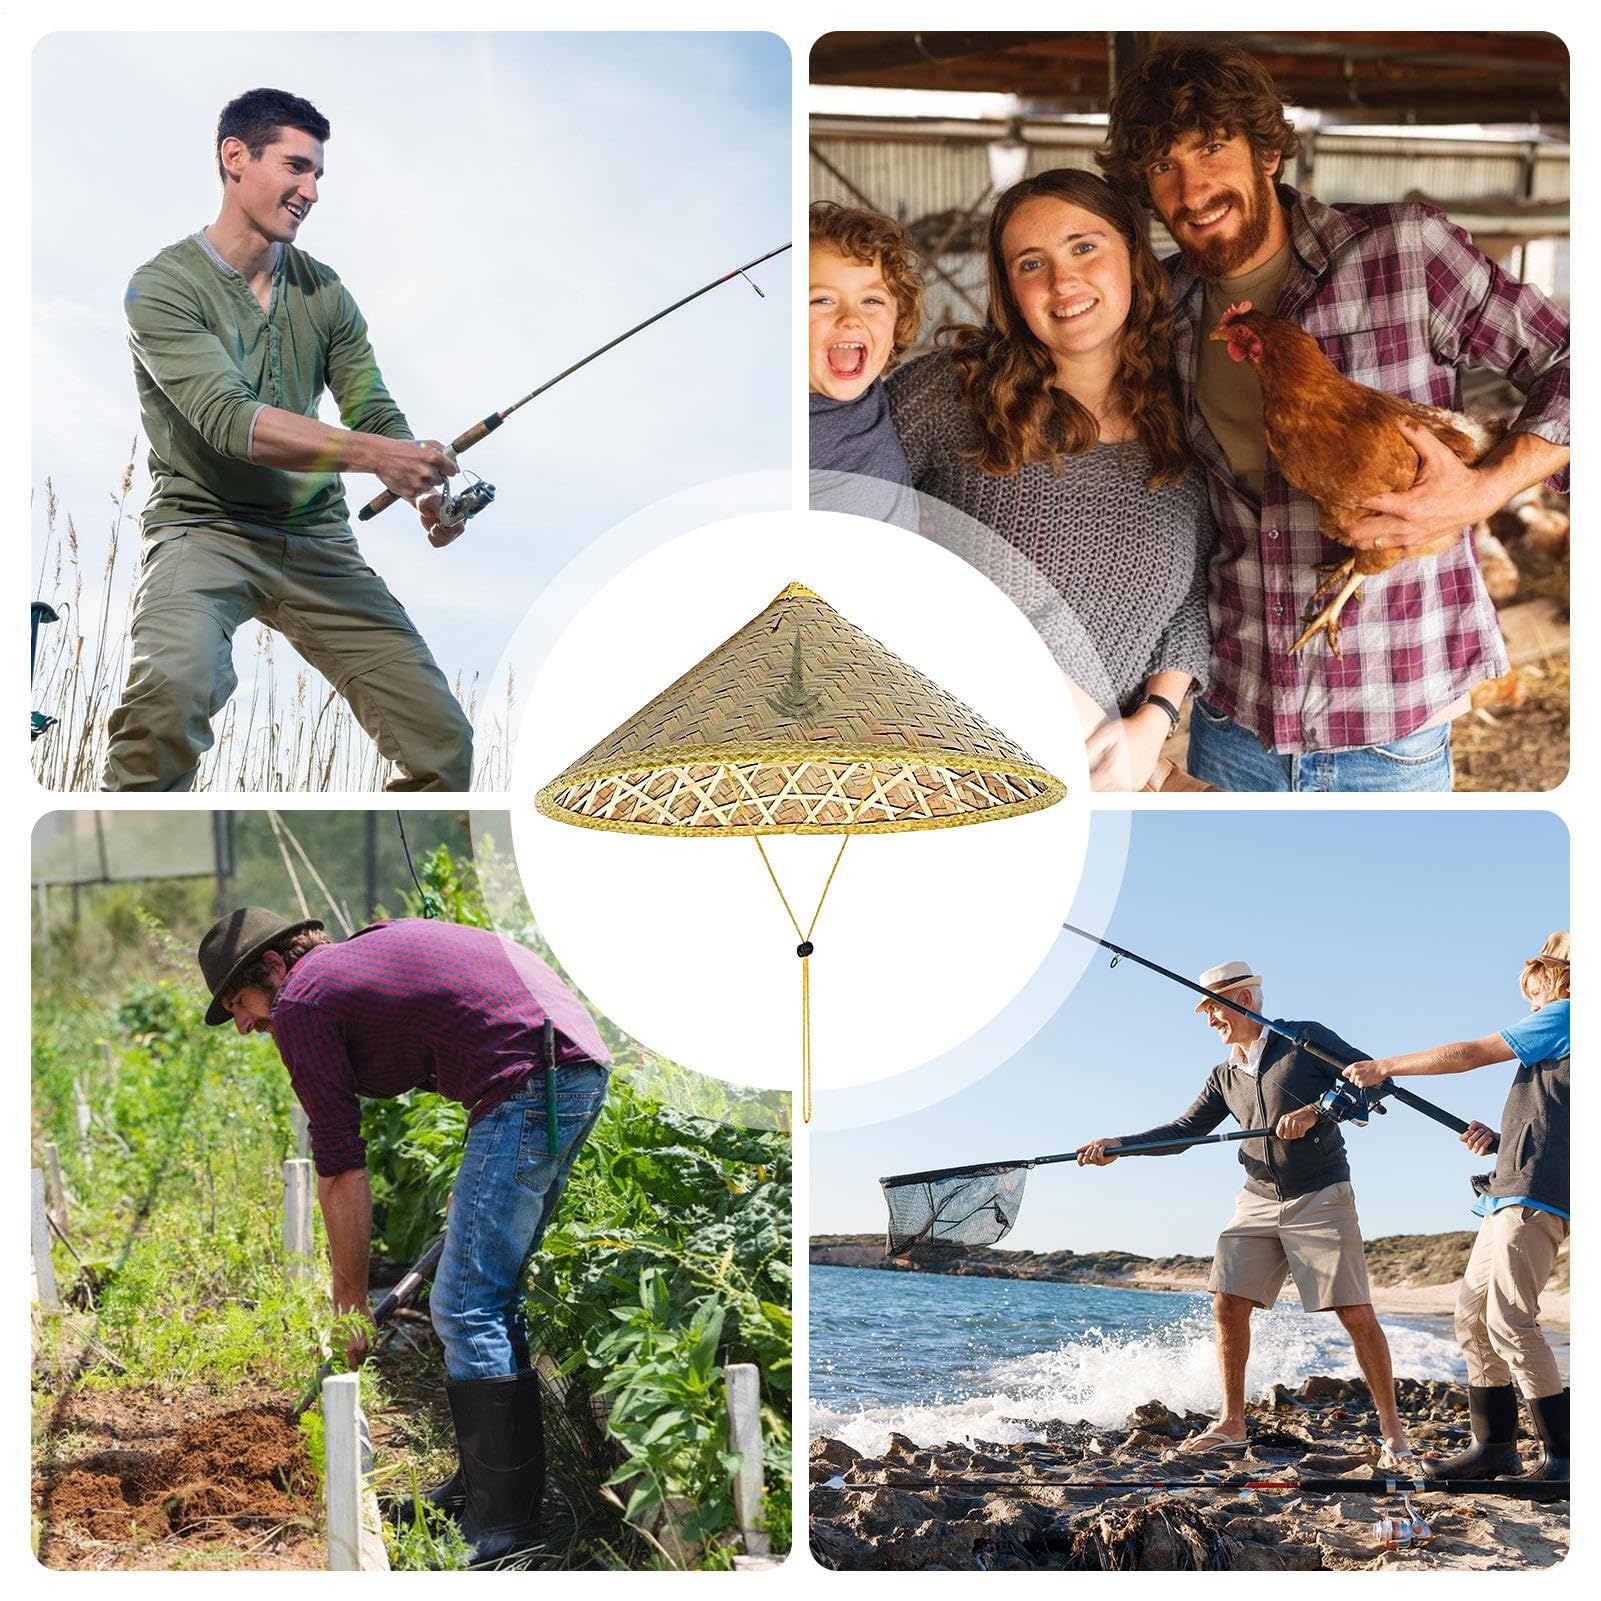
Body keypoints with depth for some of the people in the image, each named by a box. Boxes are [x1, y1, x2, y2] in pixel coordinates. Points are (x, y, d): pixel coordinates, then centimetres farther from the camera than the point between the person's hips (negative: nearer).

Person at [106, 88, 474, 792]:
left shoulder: (324, 292, 11)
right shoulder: (163, 285, -8)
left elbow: (376, 412, 5)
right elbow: (229, 420, -21)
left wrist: (426, 492, -18)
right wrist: (372, 454, -32)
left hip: (318, 541, 5)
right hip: (205, 530, -5)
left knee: (443, 741, -6)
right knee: (172, 685, -37)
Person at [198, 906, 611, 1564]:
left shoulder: (301, 1002, 0)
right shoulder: (375, 942, 25)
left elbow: (342, 1176, 0)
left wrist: (350, 1304, 7)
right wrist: (478, 1185, 28)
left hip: (531, 1082, -10)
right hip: (584, 1066, 10)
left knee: (466, 1307, -6)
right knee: (492, 1294, 18)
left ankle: (505, 1523, -4)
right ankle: (480, 1485, 25)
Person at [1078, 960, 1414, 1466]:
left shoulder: (1305, 1040, -4)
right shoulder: (1225, 1077, 13)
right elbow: (1184, 1129, 13)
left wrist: (1314, 1111, -19)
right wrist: (1117, 1147, 2)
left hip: (1321, 1197, -6)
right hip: (1258, 1200, 6)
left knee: (1355, 1313, -8)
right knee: (1227, 1304, -3)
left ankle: (1391, 1430, 2)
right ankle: (1232, 1424, 8)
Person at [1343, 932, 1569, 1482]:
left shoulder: (1565, 1016, -4)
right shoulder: (1557, 1032, 24)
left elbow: (1468, 1055, -4)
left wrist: (1385, 1066, 4)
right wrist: (1499, 1140, 10)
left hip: (1536, 1195, -10)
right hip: (1510, 1195, 10)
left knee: (1509, 1318, -15)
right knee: (1473, 1314, 8)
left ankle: (1562, 1455, -11)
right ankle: (1494, 1445, 10)